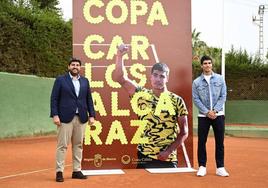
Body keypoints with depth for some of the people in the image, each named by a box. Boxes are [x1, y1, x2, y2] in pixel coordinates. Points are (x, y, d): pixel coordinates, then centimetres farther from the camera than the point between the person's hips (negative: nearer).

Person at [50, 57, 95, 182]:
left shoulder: (85, 81, 13)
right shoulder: (60, 80, 2)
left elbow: (89, 99, 13)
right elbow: (54, 98, -3)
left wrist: (91, 115, 5)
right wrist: (55, 115, -12)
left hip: (81, 118, 4)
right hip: (66, 117, -4)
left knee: (78, 145, 8)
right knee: (62, 145, -3)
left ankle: (77, 171, 14)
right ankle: (59, 172, 3)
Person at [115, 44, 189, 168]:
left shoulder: (177, 101, 0)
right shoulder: (142, 95, 3)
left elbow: (184, 132, 1)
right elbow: (120, 79, -6)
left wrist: (169, 151, -8)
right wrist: (119, 56, -18)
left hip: (168, 160, 0)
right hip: (145, 159, 1)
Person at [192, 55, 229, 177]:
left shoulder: (220, 79, 4)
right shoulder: (196, 82, 1)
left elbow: (223, 96, 0)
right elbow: (196, 99, -3)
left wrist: (215, 111, -11)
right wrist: (207, 112, -12)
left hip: (218, 115, 1)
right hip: (203, 116, -1)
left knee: (220, 142, 3)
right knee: (201, 142, 1)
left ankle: (220, 167, 11)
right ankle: (202, 167, 11)